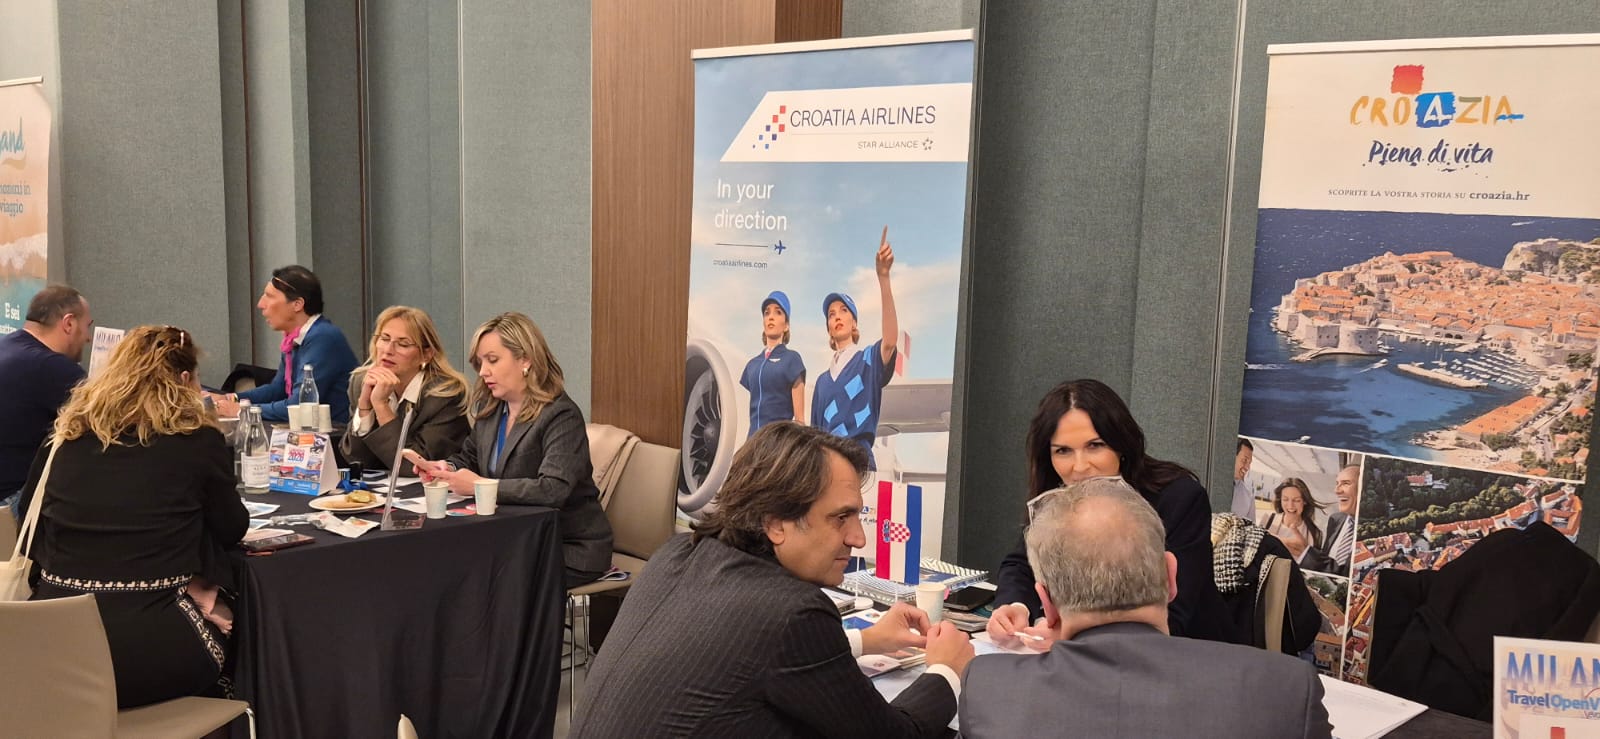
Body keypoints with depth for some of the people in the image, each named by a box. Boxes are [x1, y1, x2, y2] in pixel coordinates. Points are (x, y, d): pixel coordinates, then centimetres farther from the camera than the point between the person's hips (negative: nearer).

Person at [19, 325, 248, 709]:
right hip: (148, 641, -4)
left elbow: (30, 528, 21)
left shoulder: (64, 436, 9)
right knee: (219, 625, 27)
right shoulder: (198, 439, -2)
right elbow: (232, 529, 10)